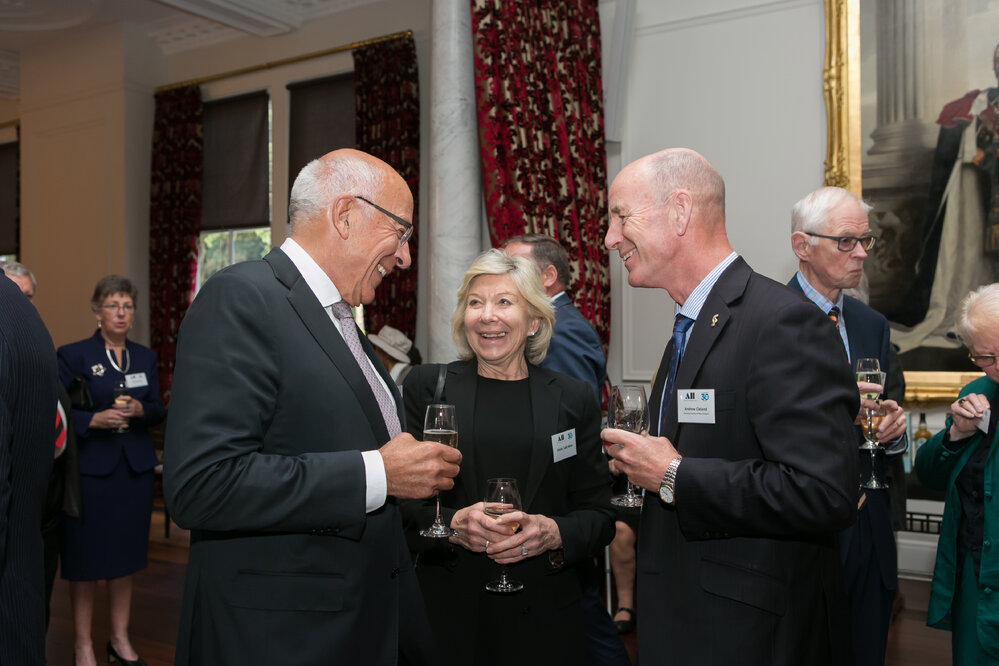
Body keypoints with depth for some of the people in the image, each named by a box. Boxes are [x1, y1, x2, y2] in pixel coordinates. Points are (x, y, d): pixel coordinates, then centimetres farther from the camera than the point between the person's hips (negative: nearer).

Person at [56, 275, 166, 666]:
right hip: (91, 467, -4)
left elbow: (159, 410, 11)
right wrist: (93, 419, -22)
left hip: (135, 467, 4)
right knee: (86, 557, 1)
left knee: (126, 554, 10)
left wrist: (141, 410, -10)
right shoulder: (73, 355, -3)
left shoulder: (145, 357, 10)